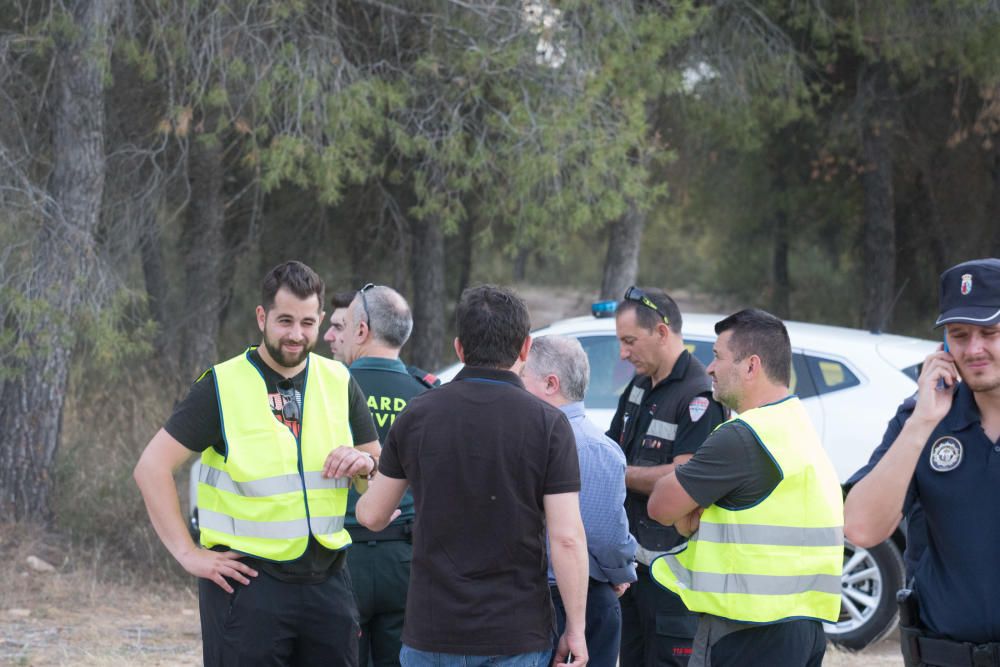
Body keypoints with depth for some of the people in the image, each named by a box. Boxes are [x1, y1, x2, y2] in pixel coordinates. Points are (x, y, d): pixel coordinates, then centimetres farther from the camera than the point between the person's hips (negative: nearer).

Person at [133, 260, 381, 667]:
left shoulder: (338, 384, 10)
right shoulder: (223, 386, -4)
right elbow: (152, 468, -7)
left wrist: (364, 463, -7)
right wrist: (188, 554, -12)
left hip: (327, 582, 5)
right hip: (246, 583, -4)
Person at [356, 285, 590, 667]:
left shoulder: (417, 415, 0)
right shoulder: (548, 424, -7)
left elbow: (372, 515, 10)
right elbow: (567, 538, -11)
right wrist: (575, 629, -4)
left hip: (431, 634, 2)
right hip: (518, 636, -2)